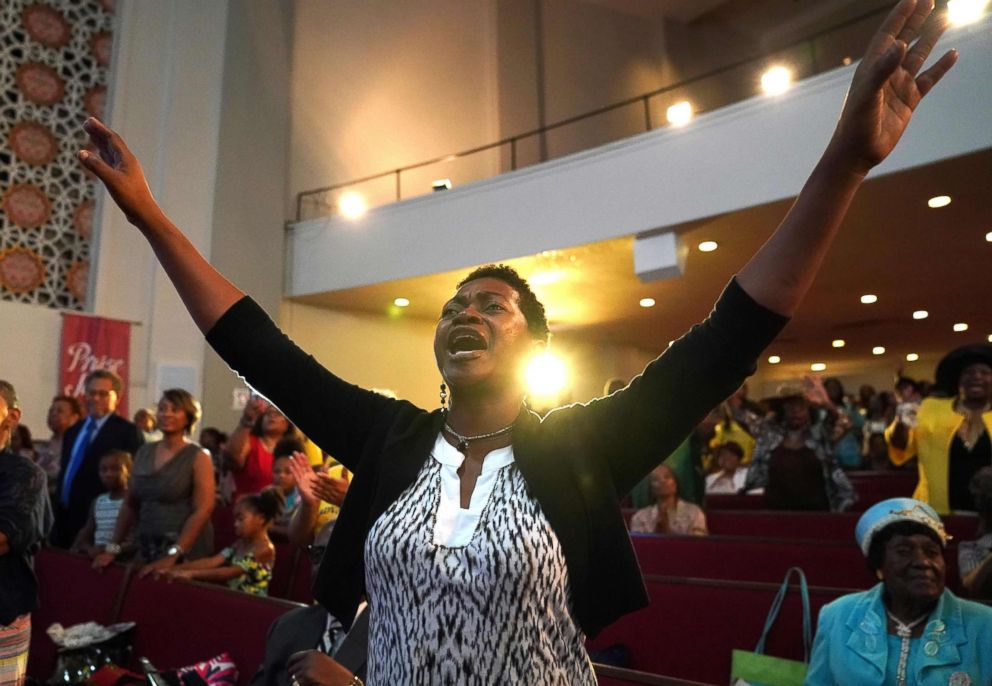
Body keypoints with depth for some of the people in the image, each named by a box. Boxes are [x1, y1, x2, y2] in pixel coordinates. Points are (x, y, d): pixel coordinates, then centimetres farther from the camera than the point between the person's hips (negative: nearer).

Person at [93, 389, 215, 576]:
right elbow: (130, 504, 11)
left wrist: (172, 556, -20)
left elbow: (203, 510, -15)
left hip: (185, 551, -5)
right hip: (146, 548, 5)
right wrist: (112, 548, 5)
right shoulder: (143, 452, 8)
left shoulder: (198, 457, -8)